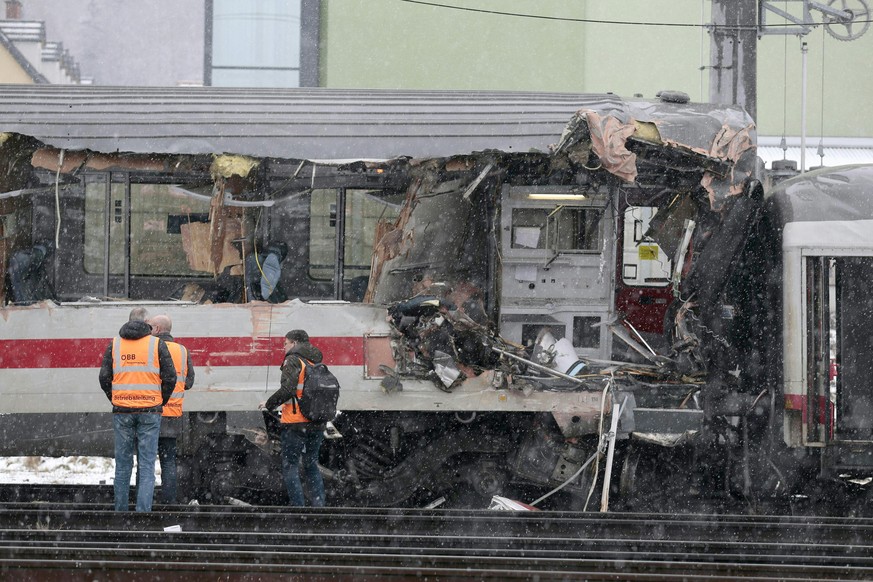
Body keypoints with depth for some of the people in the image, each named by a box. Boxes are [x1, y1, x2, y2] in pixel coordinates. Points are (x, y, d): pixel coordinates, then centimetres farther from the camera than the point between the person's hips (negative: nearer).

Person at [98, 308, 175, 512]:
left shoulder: (114, 344, 5)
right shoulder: (157, 344, -1)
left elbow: (104, 378, 5)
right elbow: (170, 378, -2)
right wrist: (161, 402, 12)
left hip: (122, 411, 2)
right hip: (150, 411, -2)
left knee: (122, 464, 10)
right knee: (147, 464, -1)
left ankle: (120, 510, 13)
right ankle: (143, 510, -7)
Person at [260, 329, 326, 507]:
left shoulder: (293, 361, -8)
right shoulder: (317, 363, 14)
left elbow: (287, 390, -18)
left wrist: (269, 404, -4)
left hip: (295, 424, -7)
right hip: (317, 424, 7)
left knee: (290, 466, 0)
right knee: (311, 465, 16)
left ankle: (298, 506, -8)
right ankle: (318, 505, 9)